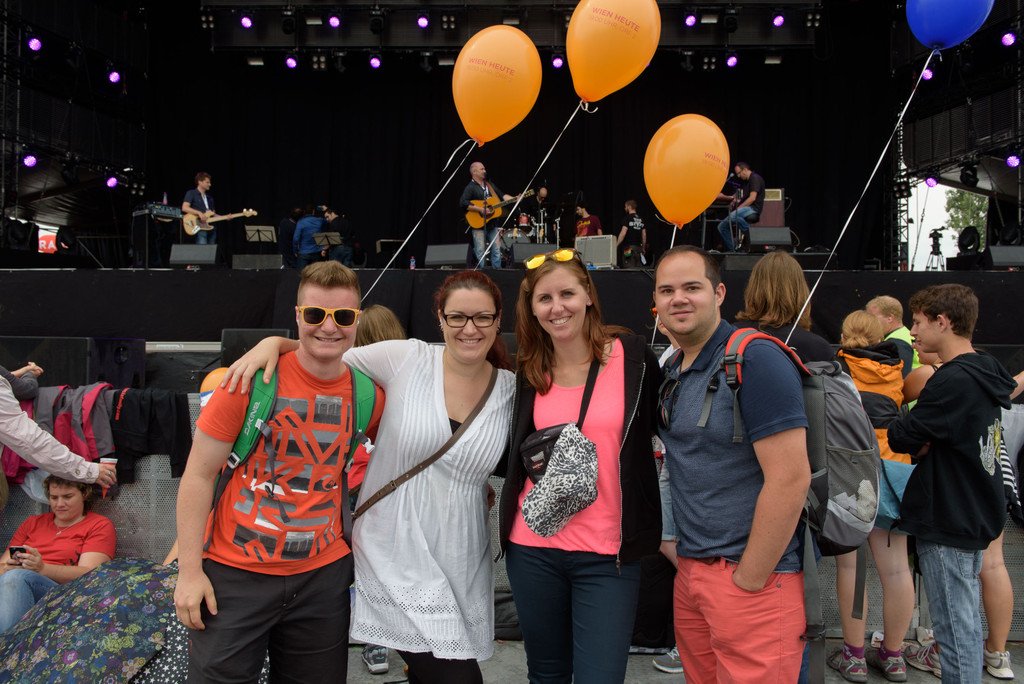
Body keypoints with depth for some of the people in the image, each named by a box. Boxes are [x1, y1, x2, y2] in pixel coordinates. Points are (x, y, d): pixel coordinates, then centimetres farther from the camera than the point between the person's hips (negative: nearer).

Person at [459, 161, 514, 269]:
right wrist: (481, 210, -22)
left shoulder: (490, 185, 17)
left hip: (492, 223, 7)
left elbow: (502, 195, 15)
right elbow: (463, 204, -19)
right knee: (481, 253, -3)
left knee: (496, 251, 6)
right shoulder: (470, 187, -7)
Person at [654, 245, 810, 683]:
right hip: (689, 572, 8)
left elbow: (790, 479, -21)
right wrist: (688, 561, 10)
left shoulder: (755, 360, -16)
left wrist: (748, 580, -16)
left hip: (752, 575, -8)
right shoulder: (672, 372, 9)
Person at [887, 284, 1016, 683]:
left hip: (949, 520, -10)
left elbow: (903, 437, -21)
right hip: (976, 513, 10)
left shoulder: (953, 381, -24)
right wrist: (921, 441, -5)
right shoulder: (983, 373, 7)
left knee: (956, 619, -1)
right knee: (964, 611, 26)